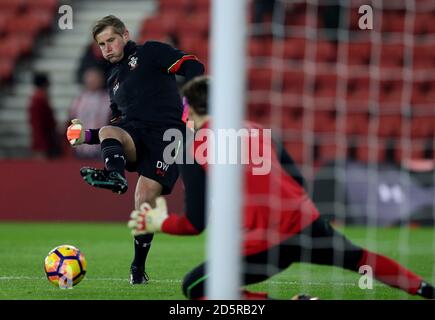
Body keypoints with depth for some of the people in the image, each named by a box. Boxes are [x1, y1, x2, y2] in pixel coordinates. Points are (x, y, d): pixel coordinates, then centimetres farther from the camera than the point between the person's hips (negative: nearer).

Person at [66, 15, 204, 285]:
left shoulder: (150, 52, 9)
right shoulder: (114, 80, 29)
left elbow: (193, 67, -4)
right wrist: (87, 136, 17)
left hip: (166, 133, -5)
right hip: (133, 134, 5)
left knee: (145, 197, -19)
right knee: (108, 133, -30)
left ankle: (139, 267, -7)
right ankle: (115, 176, -60)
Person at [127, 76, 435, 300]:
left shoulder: (193, 152, 0)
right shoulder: (257, 130, 15)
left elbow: (196, 223, -3)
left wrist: (160, 224, 14)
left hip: (261, 246, -6)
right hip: (306, 222, 6)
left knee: (195, 289, 5)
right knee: (359, 258, 32)